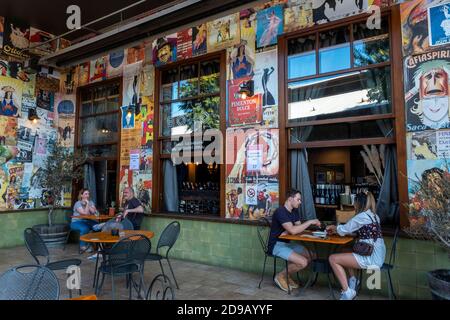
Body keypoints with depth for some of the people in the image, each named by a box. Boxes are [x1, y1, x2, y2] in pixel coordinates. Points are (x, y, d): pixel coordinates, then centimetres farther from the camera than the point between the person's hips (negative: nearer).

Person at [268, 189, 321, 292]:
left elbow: (299, 228, 4)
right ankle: (281, 276, 1)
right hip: (276, 245, -9)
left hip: (287, 243, 9)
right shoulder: (280, 211, -20)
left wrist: (287, 232, -16)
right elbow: (293, 230, -29)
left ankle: (287, 275, 10)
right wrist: (310, 222, -22)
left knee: (311, 256, -1)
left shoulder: (294, 211, 10)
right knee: (303, 262, -22)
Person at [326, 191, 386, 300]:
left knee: (333, 259, -5)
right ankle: (352, 280, 24)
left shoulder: (362, 216, -14)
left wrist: (334, 228, 17)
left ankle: (347, 292, -4)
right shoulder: (373, 215, 13)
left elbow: (344, 229, -3)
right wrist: (336, 229, 20)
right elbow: (350, 229, 22)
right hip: (378, 255, 10)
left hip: (371, 258, -10)